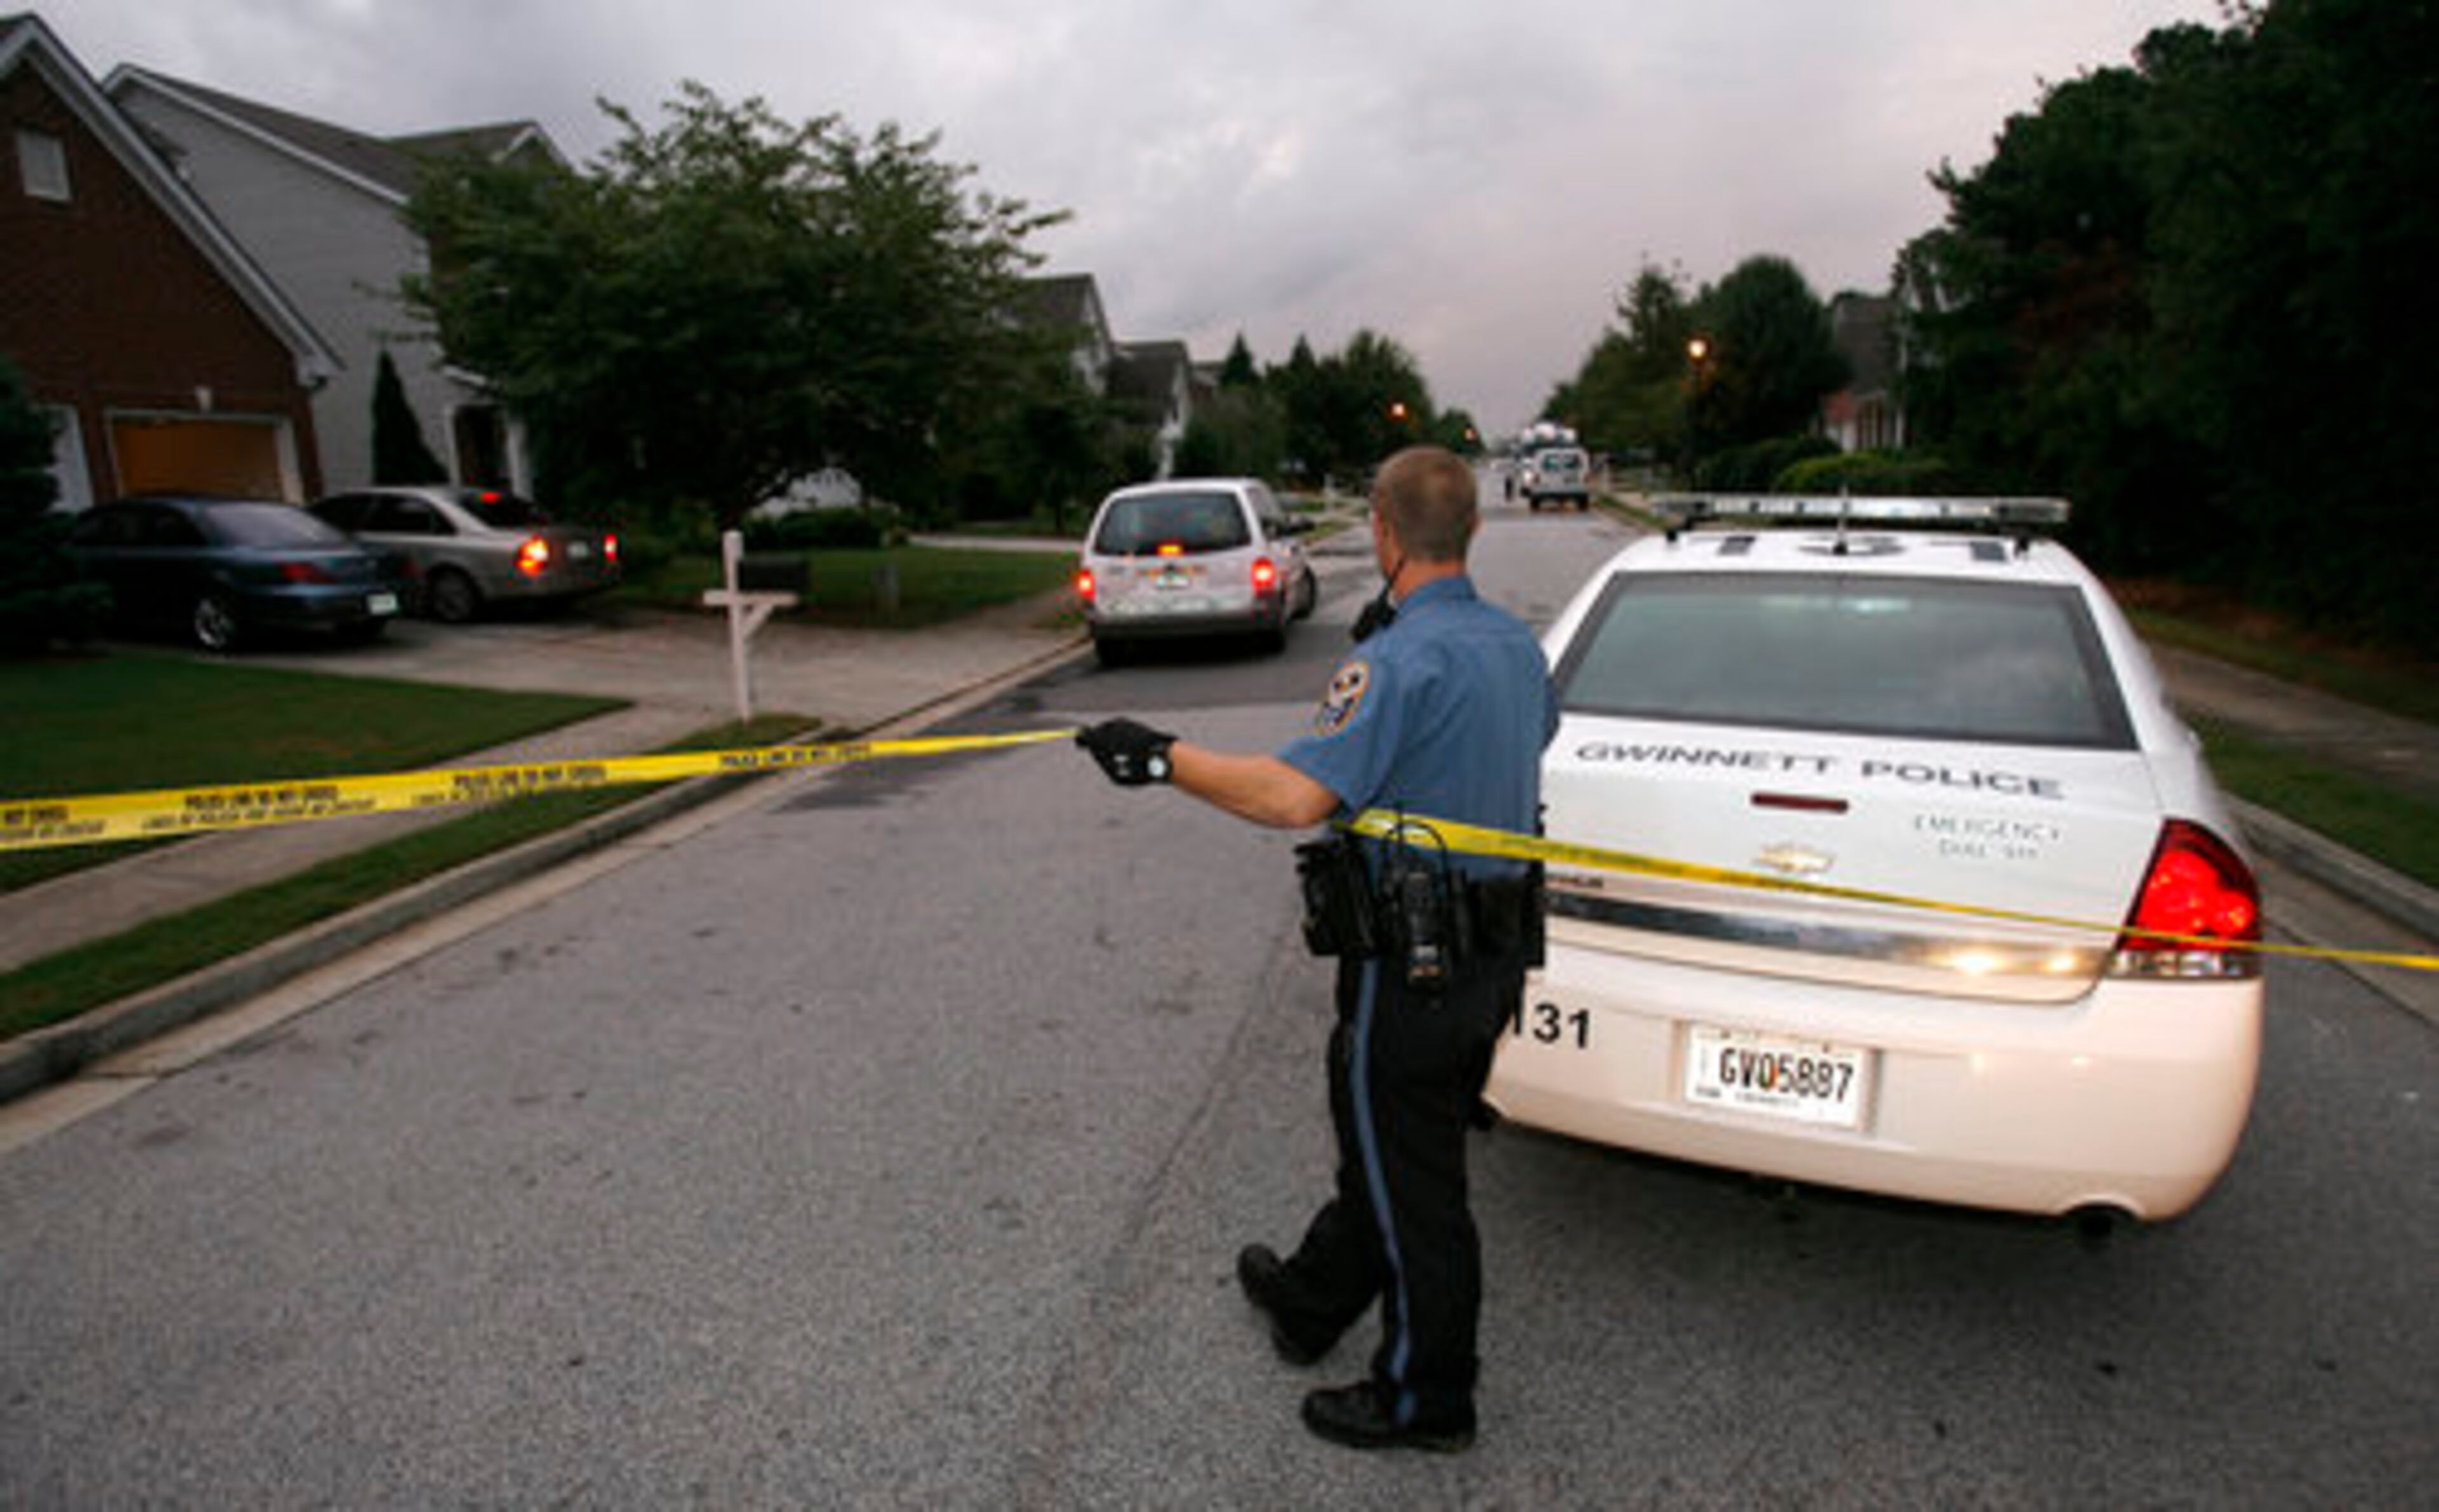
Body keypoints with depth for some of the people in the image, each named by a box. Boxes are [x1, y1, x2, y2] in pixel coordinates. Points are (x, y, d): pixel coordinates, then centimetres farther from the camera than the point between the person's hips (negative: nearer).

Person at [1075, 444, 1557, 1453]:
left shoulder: (1399, 659, -22)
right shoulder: (1516, 644, 6)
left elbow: (1297, 796, -34)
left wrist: (1163, 757, -24)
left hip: (1413, 965, -9)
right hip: (1495, 950, 9)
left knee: (1409, 1180, 8)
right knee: (1386, 1144, 24)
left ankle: (1426, 1399, 28)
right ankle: (1310, 1301, 47)